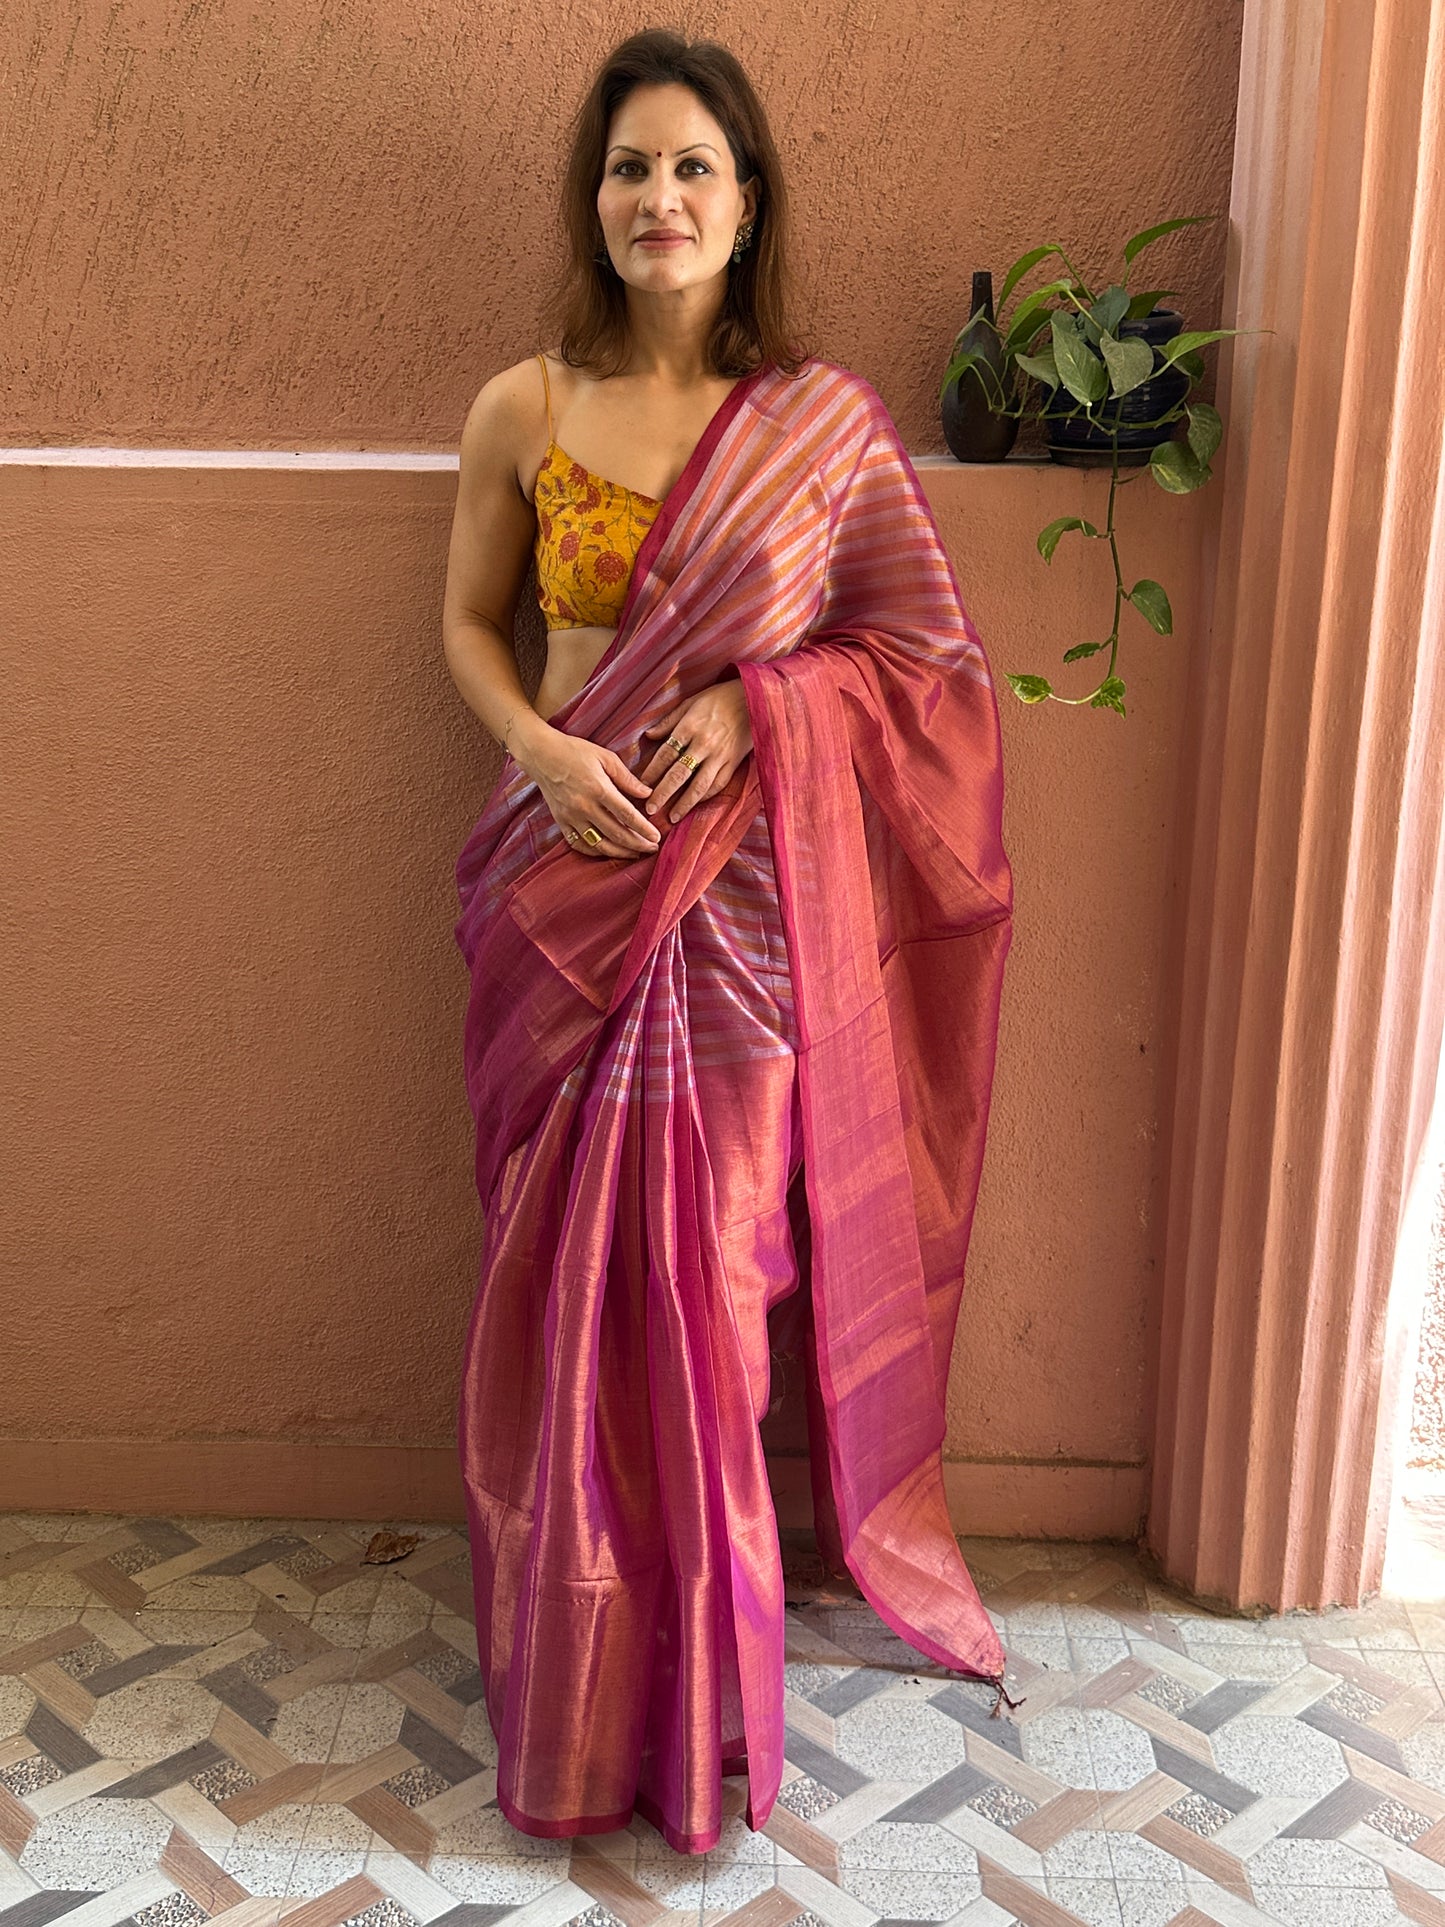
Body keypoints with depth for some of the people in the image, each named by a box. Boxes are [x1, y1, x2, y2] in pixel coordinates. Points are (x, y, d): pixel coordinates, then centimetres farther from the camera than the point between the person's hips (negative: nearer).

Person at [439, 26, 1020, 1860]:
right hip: (569, 880, 1)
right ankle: (577, 1661, 28)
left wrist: (756, 698, -13)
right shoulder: (522, 412, 1)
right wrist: (545, 749, -9)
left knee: (706, 1270, 4)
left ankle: (690, 1668, 26)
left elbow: (928, 645, 4)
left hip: (744, 887, -1)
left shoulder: (824, 420, -2)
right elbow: (468, 621, 11)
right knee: (567, 1275, 8)